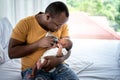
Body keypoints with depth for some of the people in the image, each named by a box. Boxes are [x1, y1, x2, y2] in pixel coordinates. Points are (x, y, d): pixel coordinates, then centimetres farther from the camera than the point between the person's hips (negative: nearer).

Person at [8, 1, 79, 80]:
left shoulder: (62, 25, 1)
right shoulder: (25, 24, -11)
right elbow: (11, 53, -13)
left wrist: (59, 59, -22)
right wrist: (38, 44, -21)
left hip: (57, 65, 3)